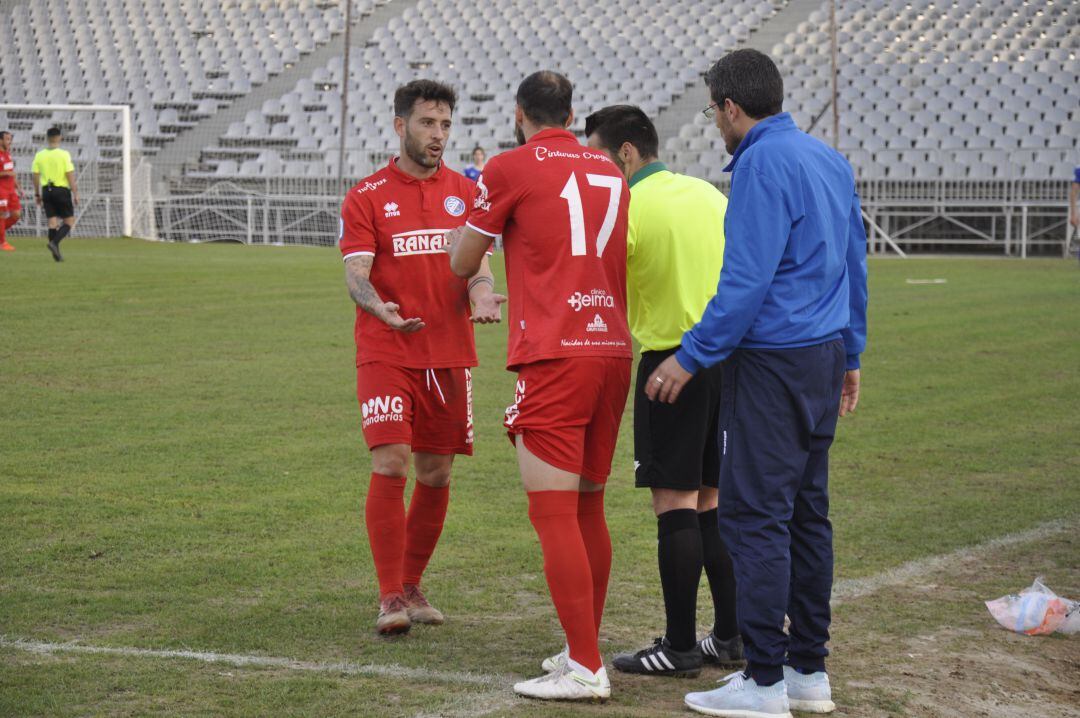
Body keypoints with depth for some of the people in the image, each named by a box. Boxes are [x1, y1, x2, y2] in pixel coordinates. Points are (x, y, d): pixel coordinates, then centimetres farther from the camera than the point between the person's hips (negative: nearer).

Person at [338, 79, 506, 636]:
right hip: (385, 354, -3)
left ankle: (411, 586, 23)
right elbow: (355, 272, -9)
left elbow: (477, 265, 5)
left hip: (450, 355, 3)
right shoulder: (366, 198, 0)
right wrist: (379, 307, -31)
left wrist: (482, 295, -19)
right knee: (390, 464, -14)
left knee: (436, 474, 7)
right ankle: (390, 597, -8)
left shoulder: (465, 192, 9)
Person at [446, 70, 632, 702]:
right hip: (613, 350, 7)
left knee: (553, 512, -6)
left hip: (554, 357, -7)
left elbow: (461, 263, 7)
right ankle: (586, 649, 23)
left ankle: (585, 669, -10)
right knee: (589, 509, 15)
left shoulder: (511, 168, -2)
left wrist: (473, 206, 27)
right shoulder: (609, 173, 15)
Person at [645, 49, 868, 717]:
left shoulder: (762, 165, -14)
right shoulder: (829, 159, 13)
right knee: (808, 513, 13)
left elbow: (746, 282, -20)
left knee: (755, 515, -6)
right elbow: (855, 265, 18)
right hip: (825, 356, 9)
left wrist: (690, 358, -14)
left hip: (772, 361, -9)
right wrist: (851, 354, 25)